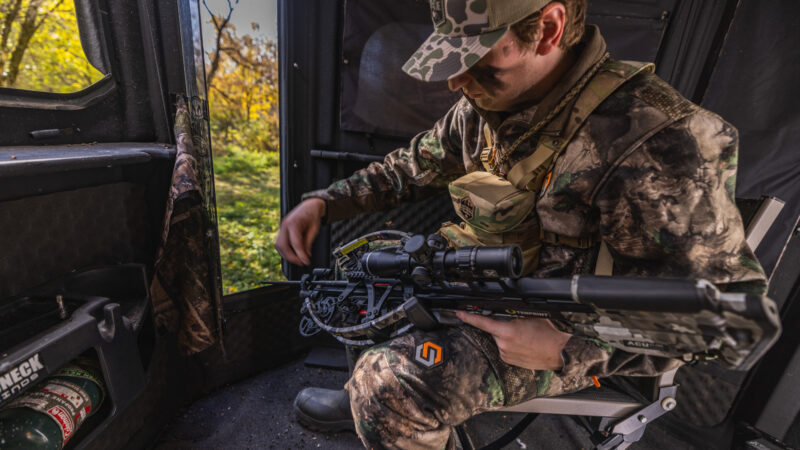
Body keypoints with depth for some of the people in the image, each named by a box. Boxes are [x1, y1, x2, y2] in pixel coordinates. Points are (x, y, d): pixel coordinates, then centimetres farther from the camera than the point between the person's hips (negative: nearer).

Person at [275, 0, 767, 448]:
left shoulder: (652, 141, -28)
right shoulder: (485, 104, -5)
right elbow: (412, 168, 7)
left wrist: (570, 351, -30)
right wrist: (321, 202, -3)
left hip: (564, 334, -7)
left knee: (390, 389, -24)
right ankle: (367, 400, 29)